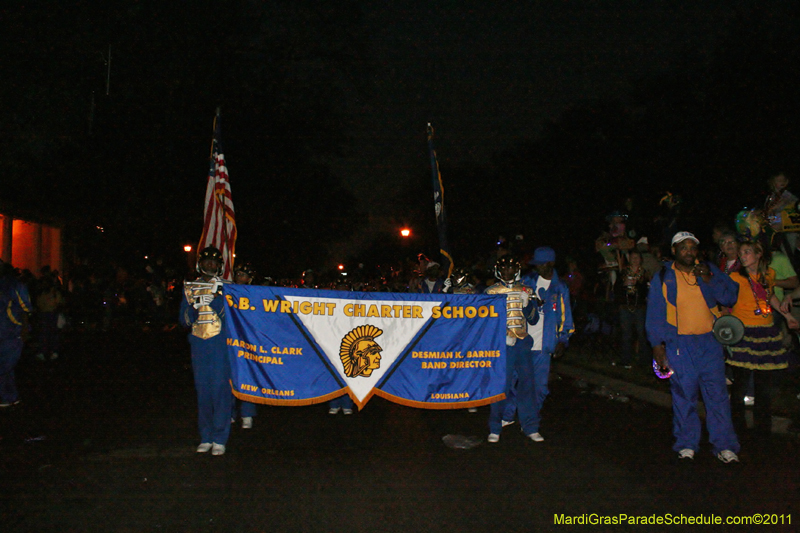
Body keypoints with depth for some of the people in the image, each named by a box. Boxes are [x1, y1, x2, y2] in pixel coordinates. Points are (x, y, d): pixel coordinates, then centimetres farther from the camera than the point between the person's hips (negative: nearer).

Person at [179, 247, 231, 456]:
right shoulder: (190, 288, 12)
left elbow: (229, 315, -6)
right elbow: (184, 320, 7)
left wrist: (217, 294, -17)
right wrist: (196, 305, -12)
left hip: (220, 343, -3)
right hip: (198, 344, 3)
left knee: (220, 389, -5)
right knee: (202, 390, 6)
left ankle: (220, 439, 3)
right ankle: (206, 438, 16)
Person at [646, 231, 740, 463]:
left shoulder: (709, 270, 9)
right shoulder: (663, 277, 4)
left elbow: (731, 297, 2)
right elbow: (655, 314, 5)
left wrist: (710, 281, -13)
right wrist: (657, 344, -1)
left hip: (709, 342, 1)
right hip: (678, 344, -1)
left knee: (717, 394, 0)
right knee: (684, 395, 3)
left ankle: (725, 445, 10)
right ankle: (686, 444, 17)